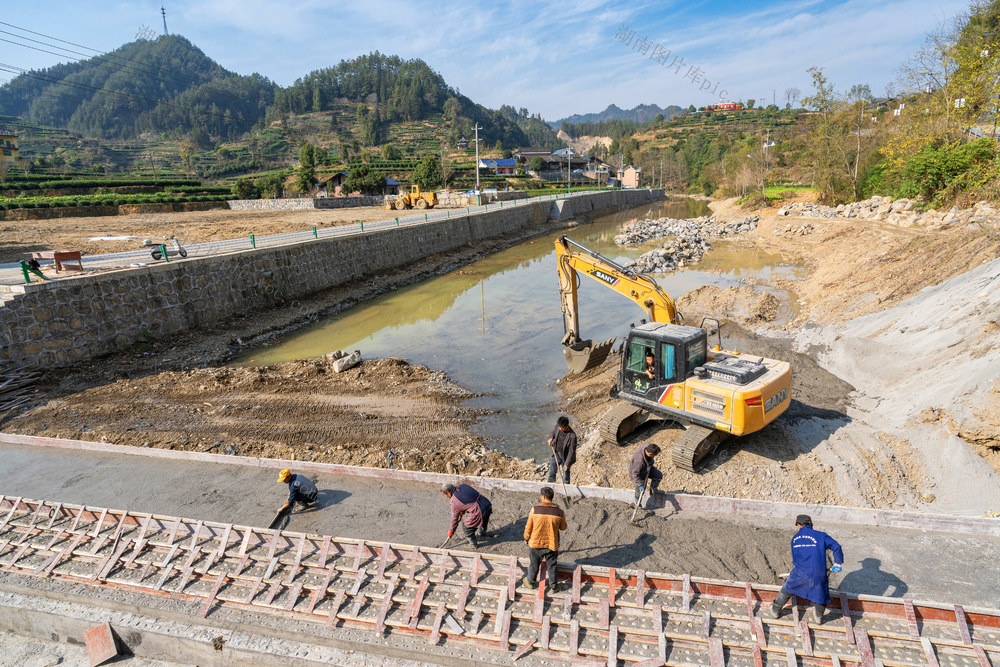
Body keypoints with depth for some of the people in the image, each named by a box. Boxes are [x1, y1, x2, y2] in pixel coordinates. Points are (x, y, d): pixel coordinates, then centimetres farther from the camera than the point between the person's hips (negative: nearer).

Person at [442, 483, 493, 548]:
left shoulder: (454, 501, -9)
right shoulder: (463, 486, 8)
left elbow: (454, 518, 3)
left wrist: (451, 531, 19)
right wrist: (461, 513, 30)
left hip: (479, 513, -8)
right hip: (488, 506, 8)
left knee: (466, 527, 16)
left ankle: (473, 544, 33)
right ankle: (483, 533, 63)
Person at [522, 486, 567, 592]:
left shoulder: (535, 509, -19)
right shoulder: (560, 512, -16)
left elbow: (528, 527, -8)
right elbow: (563, 528, 0)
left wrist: (526, 538, 9)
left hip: (536, 543, 0)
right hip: (552, 544, 0)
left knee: (534, 564, 21)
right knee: (551, 566, 19)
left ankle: (531, 582, 40)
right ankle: (553, 586, 32)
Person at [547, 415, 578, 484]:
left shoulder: (572, 435, -29)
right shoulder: (557, 426, -14)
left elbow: (572, 451, -22)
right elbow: (554, 431, 12)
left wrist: (567, 463, -20)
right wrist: (551, 438, -9)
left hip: (565, 457, -5)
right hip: (556, 454, 5)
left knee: (566, 473, 14)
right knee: (551, 471, 19)